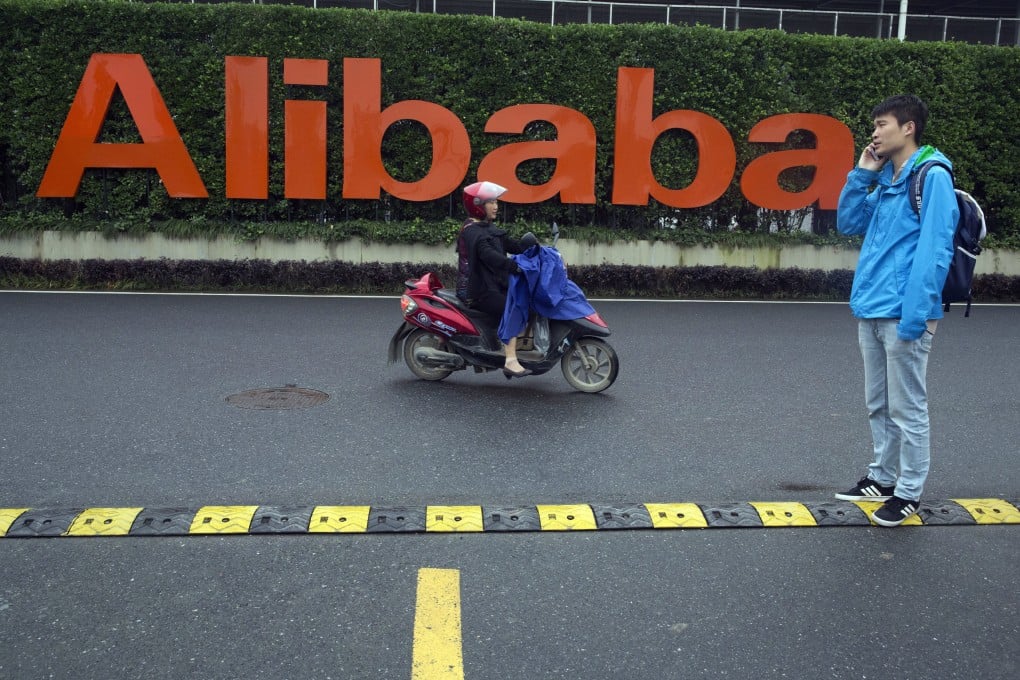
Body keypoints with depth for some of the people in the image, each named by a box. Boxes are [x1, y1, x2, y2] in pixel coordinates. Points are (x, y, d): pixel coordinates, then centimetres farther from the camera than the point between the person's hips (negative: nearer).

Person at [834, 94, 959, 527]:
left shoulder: (931, 176, -10)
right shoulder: (886, 181, 15)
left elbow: (934, 249, -16)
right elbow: (848, 223, 19)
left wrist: (917, 313, -21)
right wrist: (862, 175, 9)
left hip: (902, 313, -8)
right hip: (870, 311, 8)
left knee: (906, 409, 2)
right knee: (878, 405, 16)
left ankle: (908, 492, 13)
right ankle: (883, 477, 29)